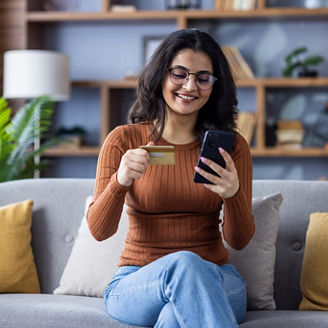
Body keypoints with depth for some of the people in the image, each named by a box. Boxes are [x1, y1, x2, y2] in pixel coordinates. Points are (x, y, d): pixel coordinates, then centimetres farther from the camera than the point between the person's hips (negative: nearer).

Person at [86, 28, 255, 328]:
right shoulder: (124, 140, 2)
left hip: (214, 282, 0)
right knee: (184, 263, -36)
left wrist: (233, 193, -21)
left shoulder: (231, 146, 5)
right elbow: (99, 230, -5)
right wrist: (120, 181, -25)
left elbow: (239, 240, 0)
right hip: (136, 283, 0)